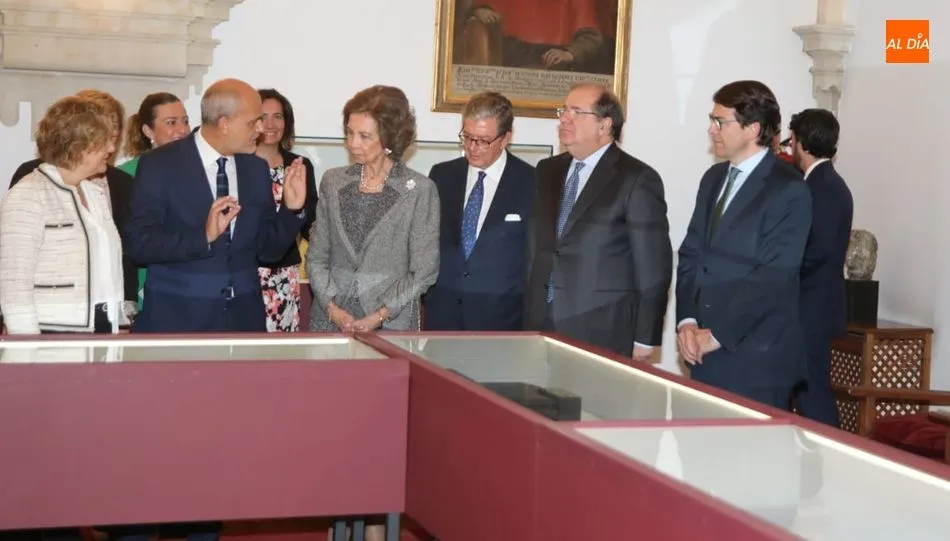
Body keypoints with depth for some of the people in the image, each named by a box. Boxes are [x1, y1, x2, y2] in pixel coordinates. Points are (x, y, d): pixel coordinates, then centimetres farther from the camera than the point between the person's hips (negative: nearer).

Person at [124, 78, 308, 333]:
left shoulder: (256, 168, 7)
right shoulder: (159, 165, -7)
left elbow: (268, 249, 9)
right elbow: (139, 243, -14)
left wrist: (292, 209, -7)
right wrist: (204, 236, -25)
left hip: (243, 319, 4)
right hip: (176, 319, -4)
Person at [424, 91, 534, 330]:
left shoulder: (530, 183, -2)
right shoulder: (441, 176, 8)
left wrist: (530, 310, -5)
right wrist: (423, 294, 2)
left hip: (499, 317, -3)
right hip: (442, 311, 3)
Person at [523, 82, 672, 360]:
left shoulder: (637, 179, -6)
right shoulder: (547, 171, 13)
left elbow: (654, 267, -7)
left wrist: (644, 341, -7)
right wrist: (526, 318, 12)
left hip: (603, 336, -5)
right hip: (542, 327, 5)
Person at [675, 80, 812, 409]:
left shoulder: (789, 190, -10)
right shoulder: (714, 178, 14)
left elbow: (772, 277, -16)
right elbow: (691, 254, 12)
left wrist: (717, 334, -15)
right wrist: (687, 321, -3)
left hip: (756, 356, -6)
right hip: (706, 352, 7)